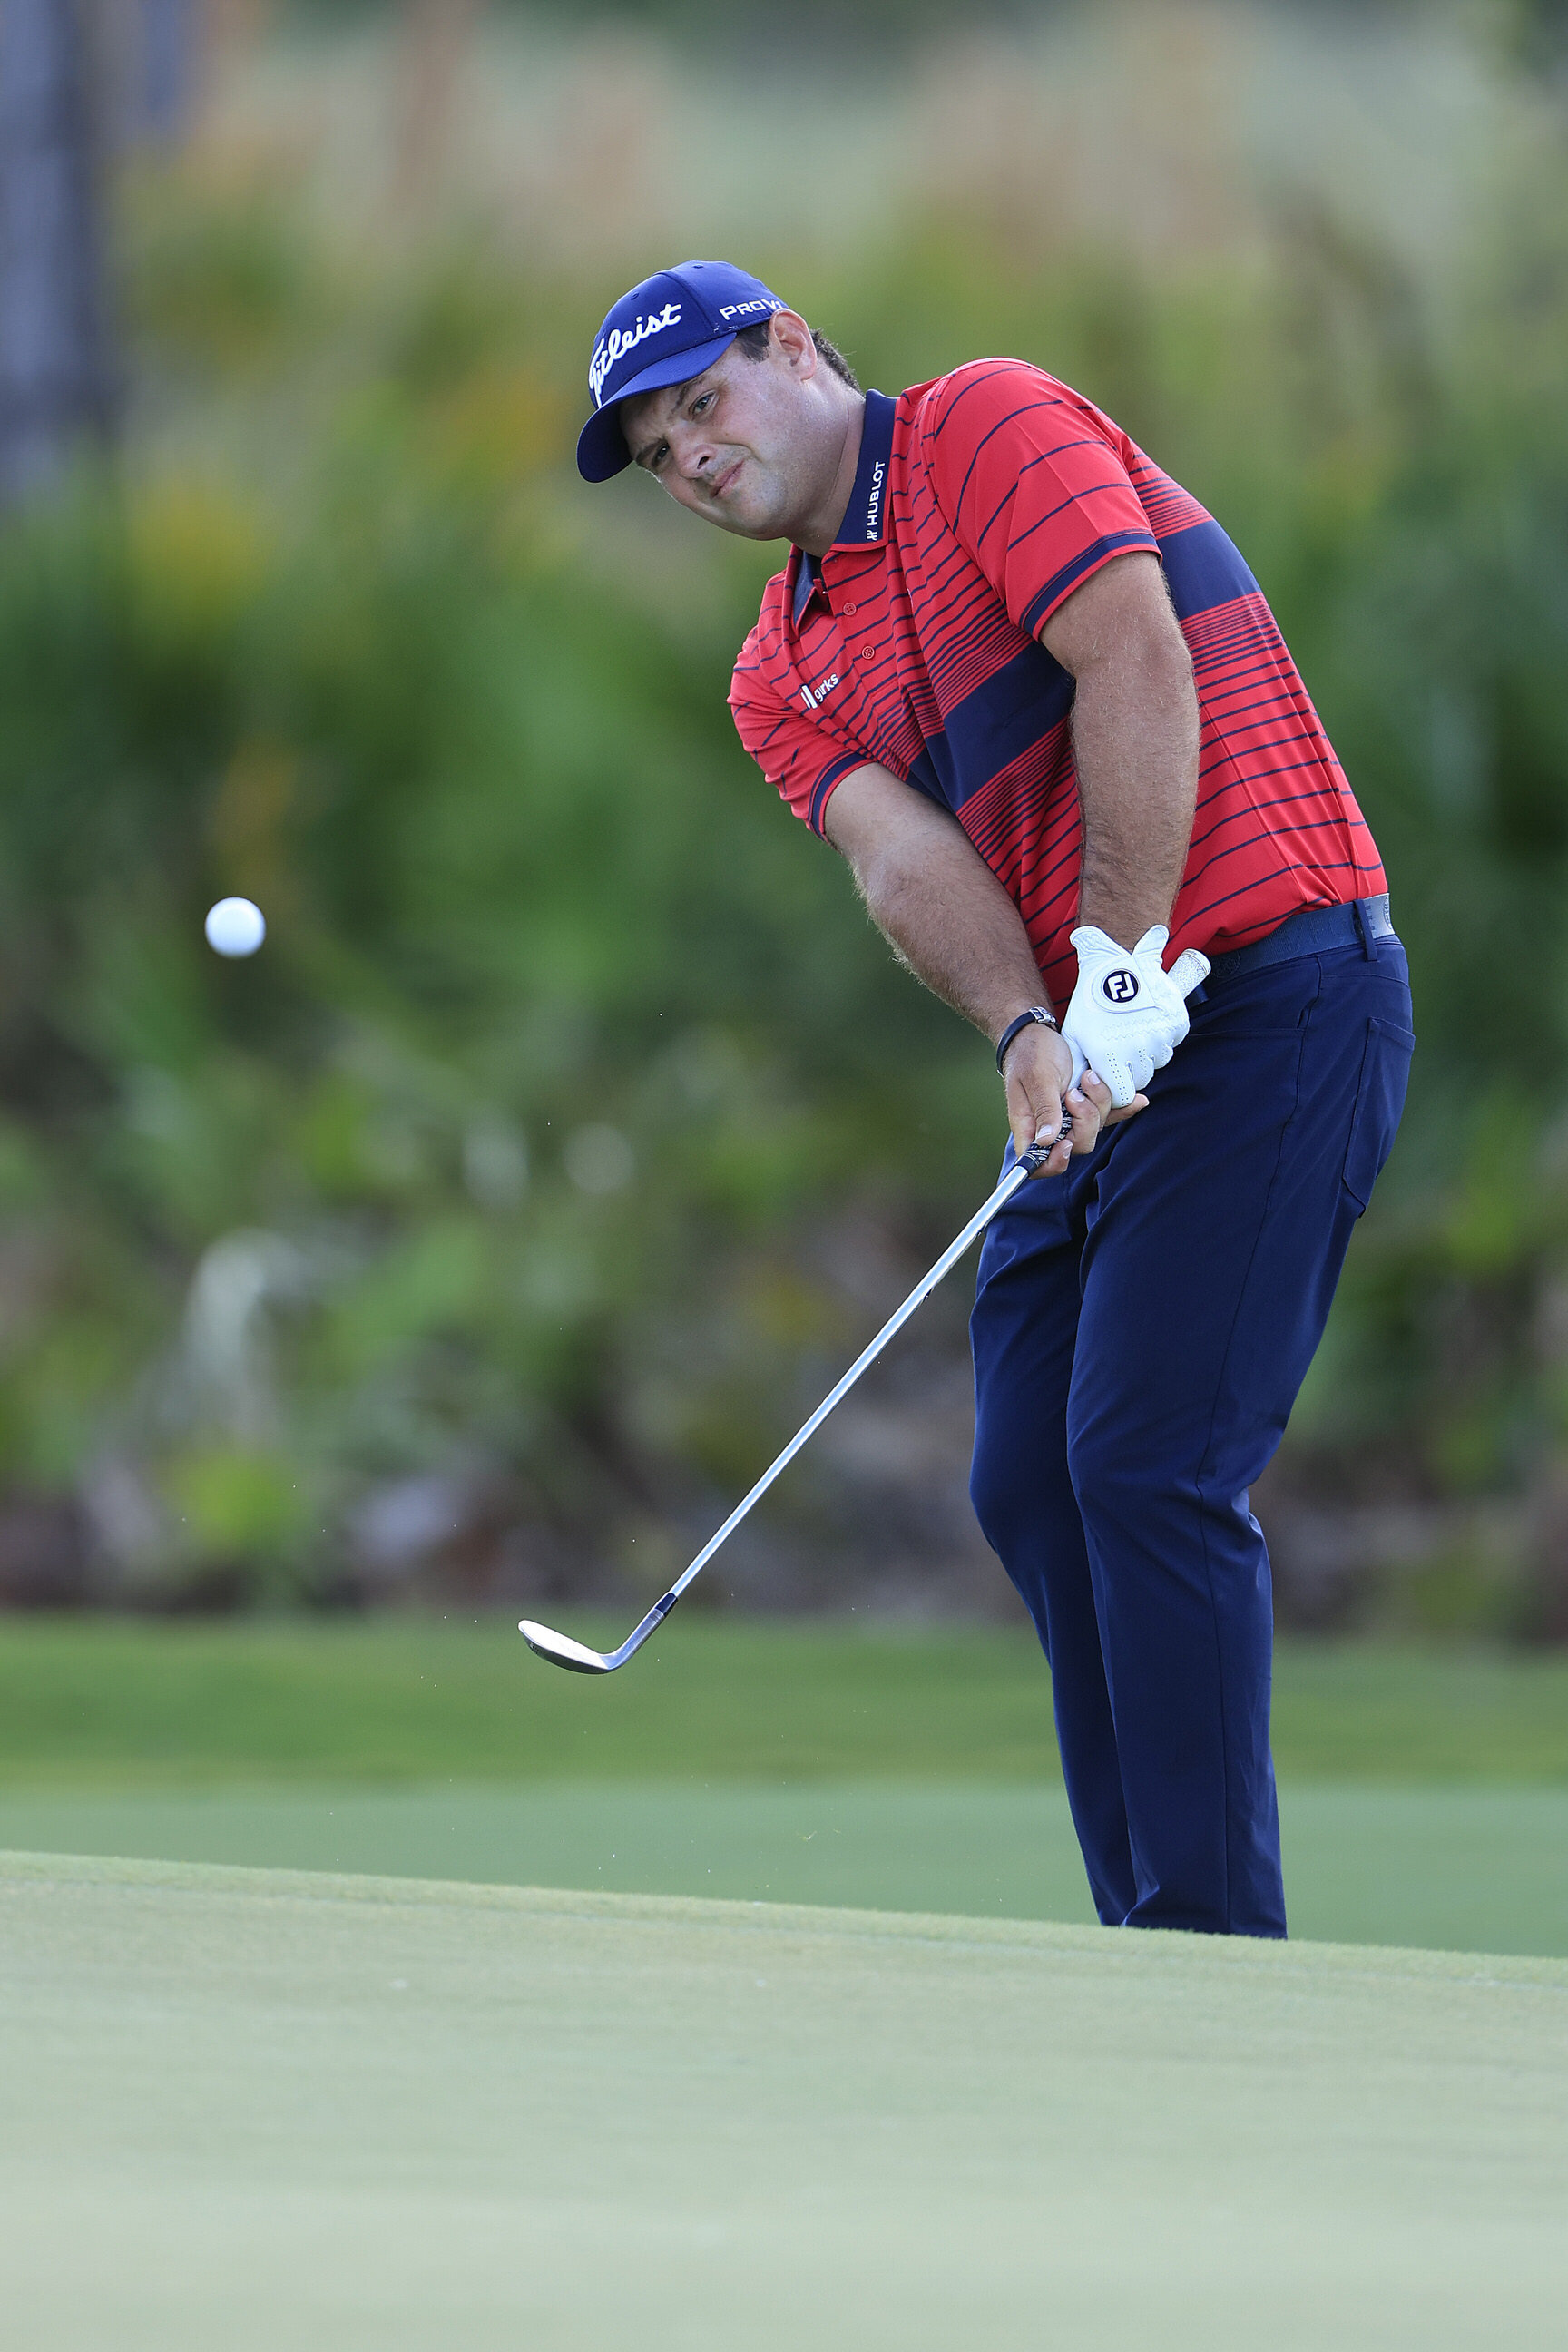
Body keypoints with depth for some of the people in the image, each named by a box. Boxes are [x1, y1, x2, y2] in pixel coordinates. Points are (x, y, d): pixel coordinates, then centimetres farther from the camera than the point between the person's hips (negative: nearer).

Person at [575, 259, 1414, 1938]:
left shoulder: (993, 425, -4)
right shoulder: (783, 676, 16)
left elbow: (1138, 667, -17)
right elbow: (900, 856, -2)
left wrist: (1123, 967, -21)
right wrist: (1026, 1031, -22)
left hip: (1270, 995, -9)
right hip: (1108, 1070, 9)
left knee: (1149, 1463, -15)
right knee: (1030, 1481, 5)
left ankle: (1221, 1942, -15)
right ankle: (1153, 1944, 10)